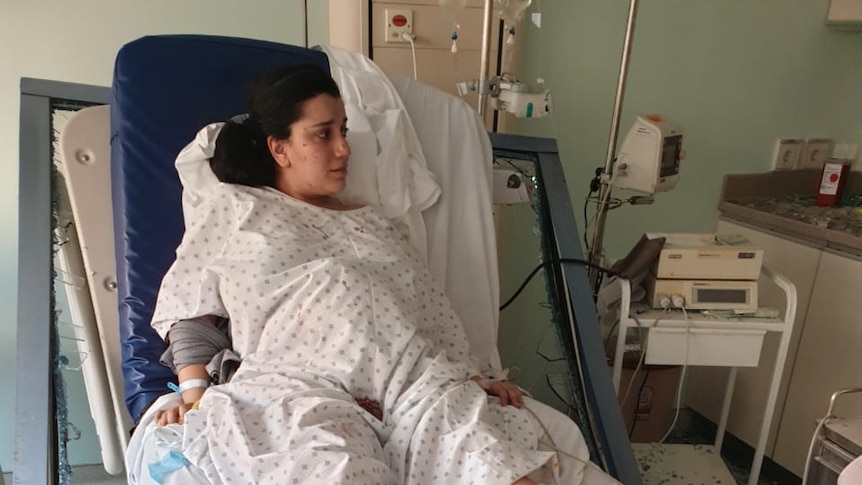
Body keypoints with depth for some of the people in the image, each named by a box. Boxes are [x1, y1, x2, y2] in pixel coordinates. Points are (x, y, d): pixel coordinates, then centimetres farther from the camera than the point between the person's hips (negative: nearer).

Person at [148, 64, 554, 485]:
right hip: (300, 386, -2)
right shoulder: (235, 206, 17)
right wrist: (195, 393, -1)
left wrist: (474, 380, 8)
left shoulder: (369, 220, 26)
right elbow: (191, 307, 14)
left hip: (414, 378, 3)